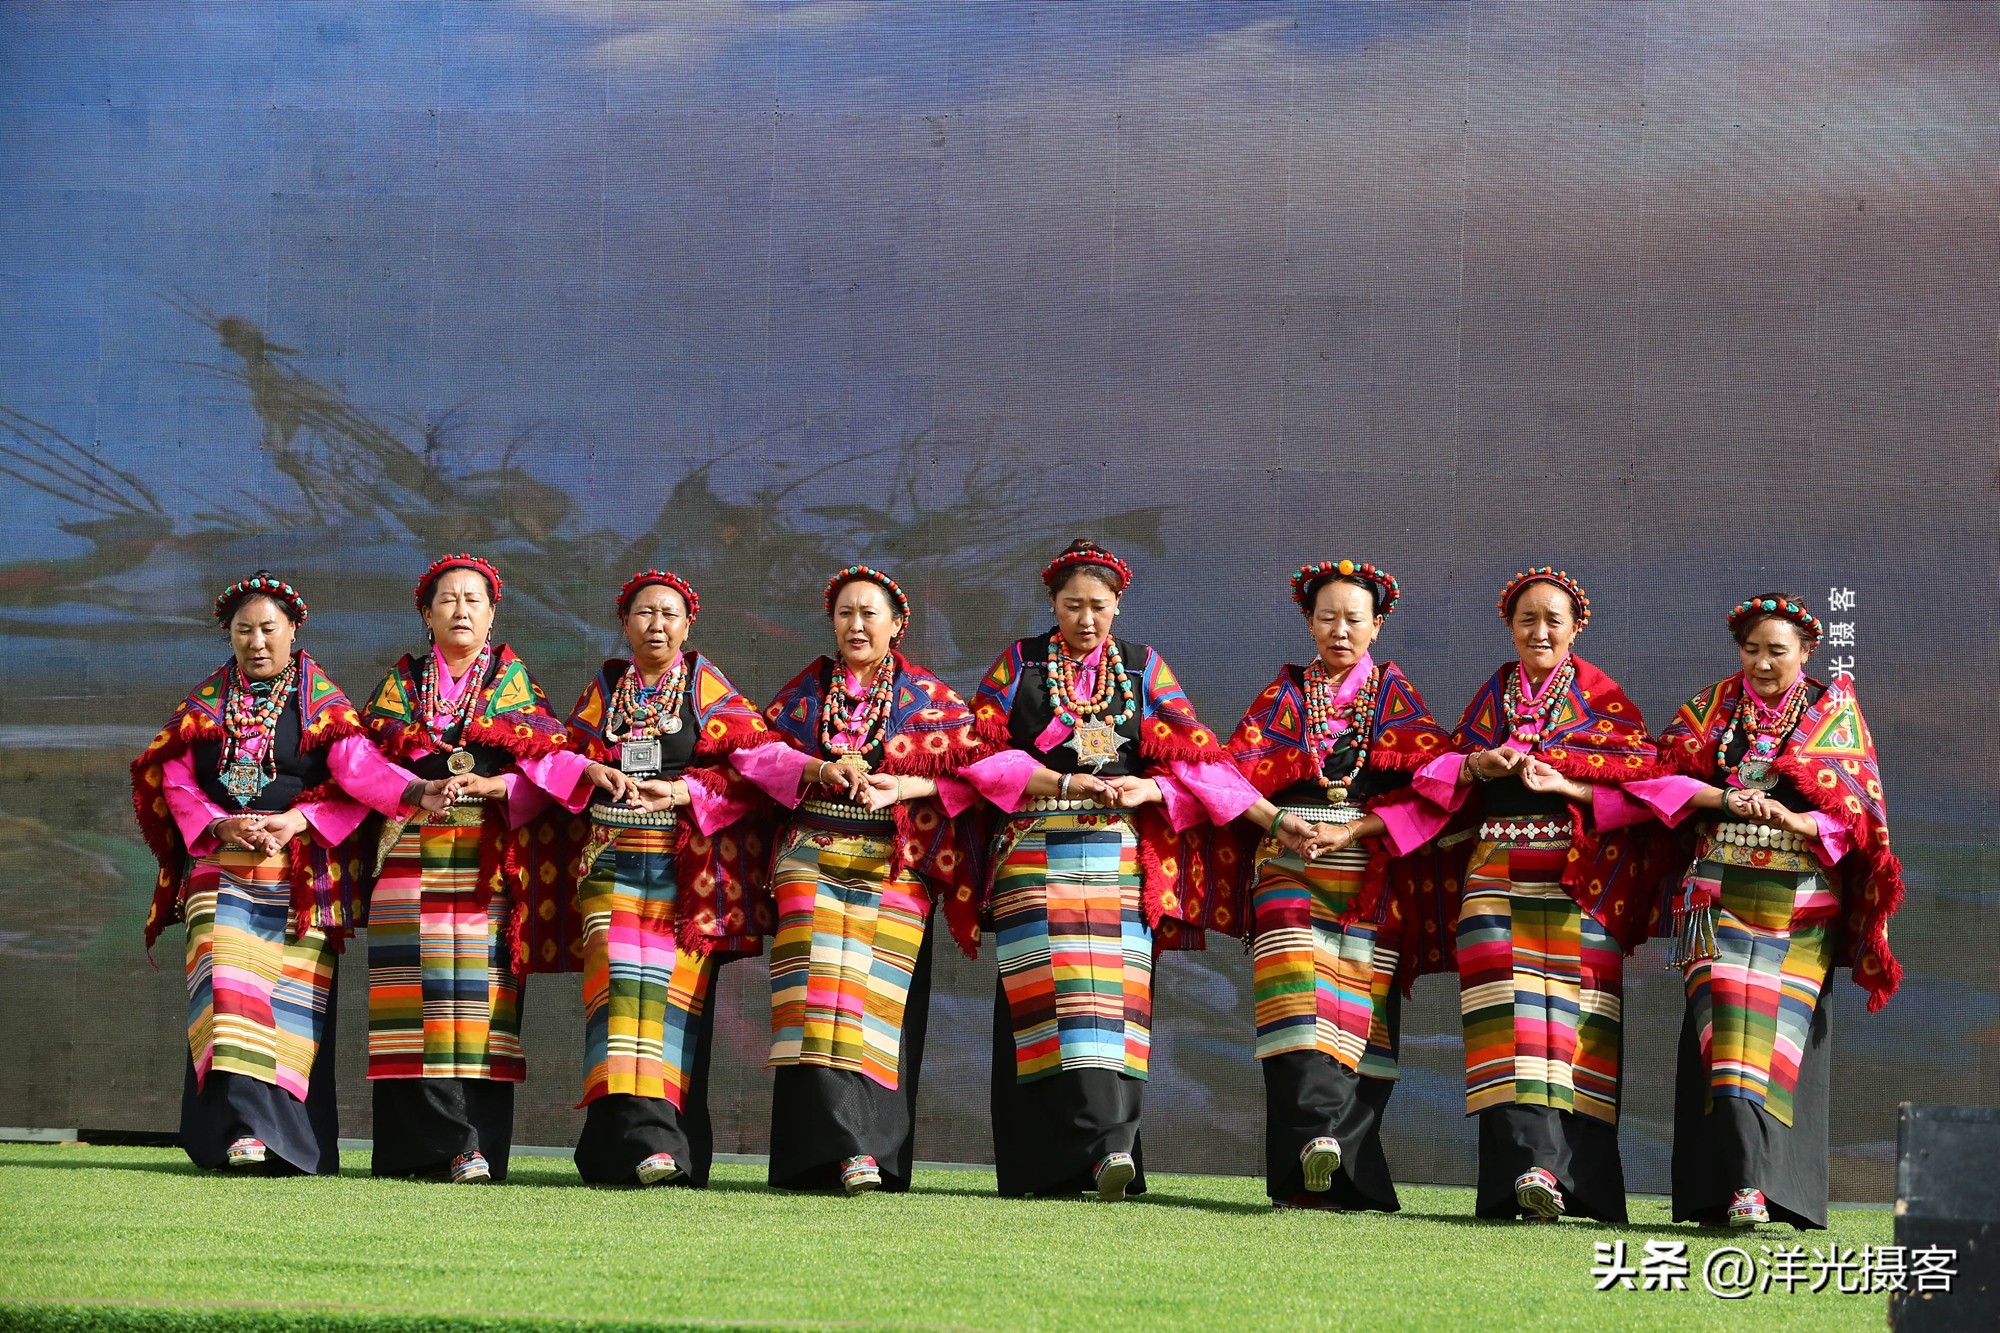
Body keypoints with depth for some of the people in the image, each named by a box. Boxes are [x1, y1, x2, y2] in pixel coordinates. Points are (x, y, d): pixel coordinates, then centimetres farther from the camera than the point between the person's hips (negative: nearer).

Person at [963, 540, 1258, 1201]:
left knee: (1116, 991, -10)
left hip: (1121, 855, 1)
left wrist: (1151, 789, -12)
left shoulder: (1144, 668, 14)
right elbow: (985, 754, 2)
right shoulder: (1018, 665, 11)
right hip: (1037, 854, -1)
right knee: (1056, 991, -13)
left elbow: (1192, 757, 8)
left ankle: (1108, 1150, -15)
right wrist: (1065, 784, -10)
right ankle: (1104, 1143, -19)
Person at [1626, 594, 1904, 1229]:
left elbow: (1859, 809, 2)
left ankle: (1744, 1187, -15)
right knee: (1725, 1017, -15)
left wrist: (1799, 821, -17)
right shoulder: (1712, 707, 13)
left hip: (1801, 899, 0)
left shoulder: (1834, 714, 11)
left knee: (1781, 1028, -11)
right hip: (1720, 894, 0)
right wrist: (1726, 799, -13)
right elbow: (1655, 775, 2)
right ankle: (1743, 1183, -21)